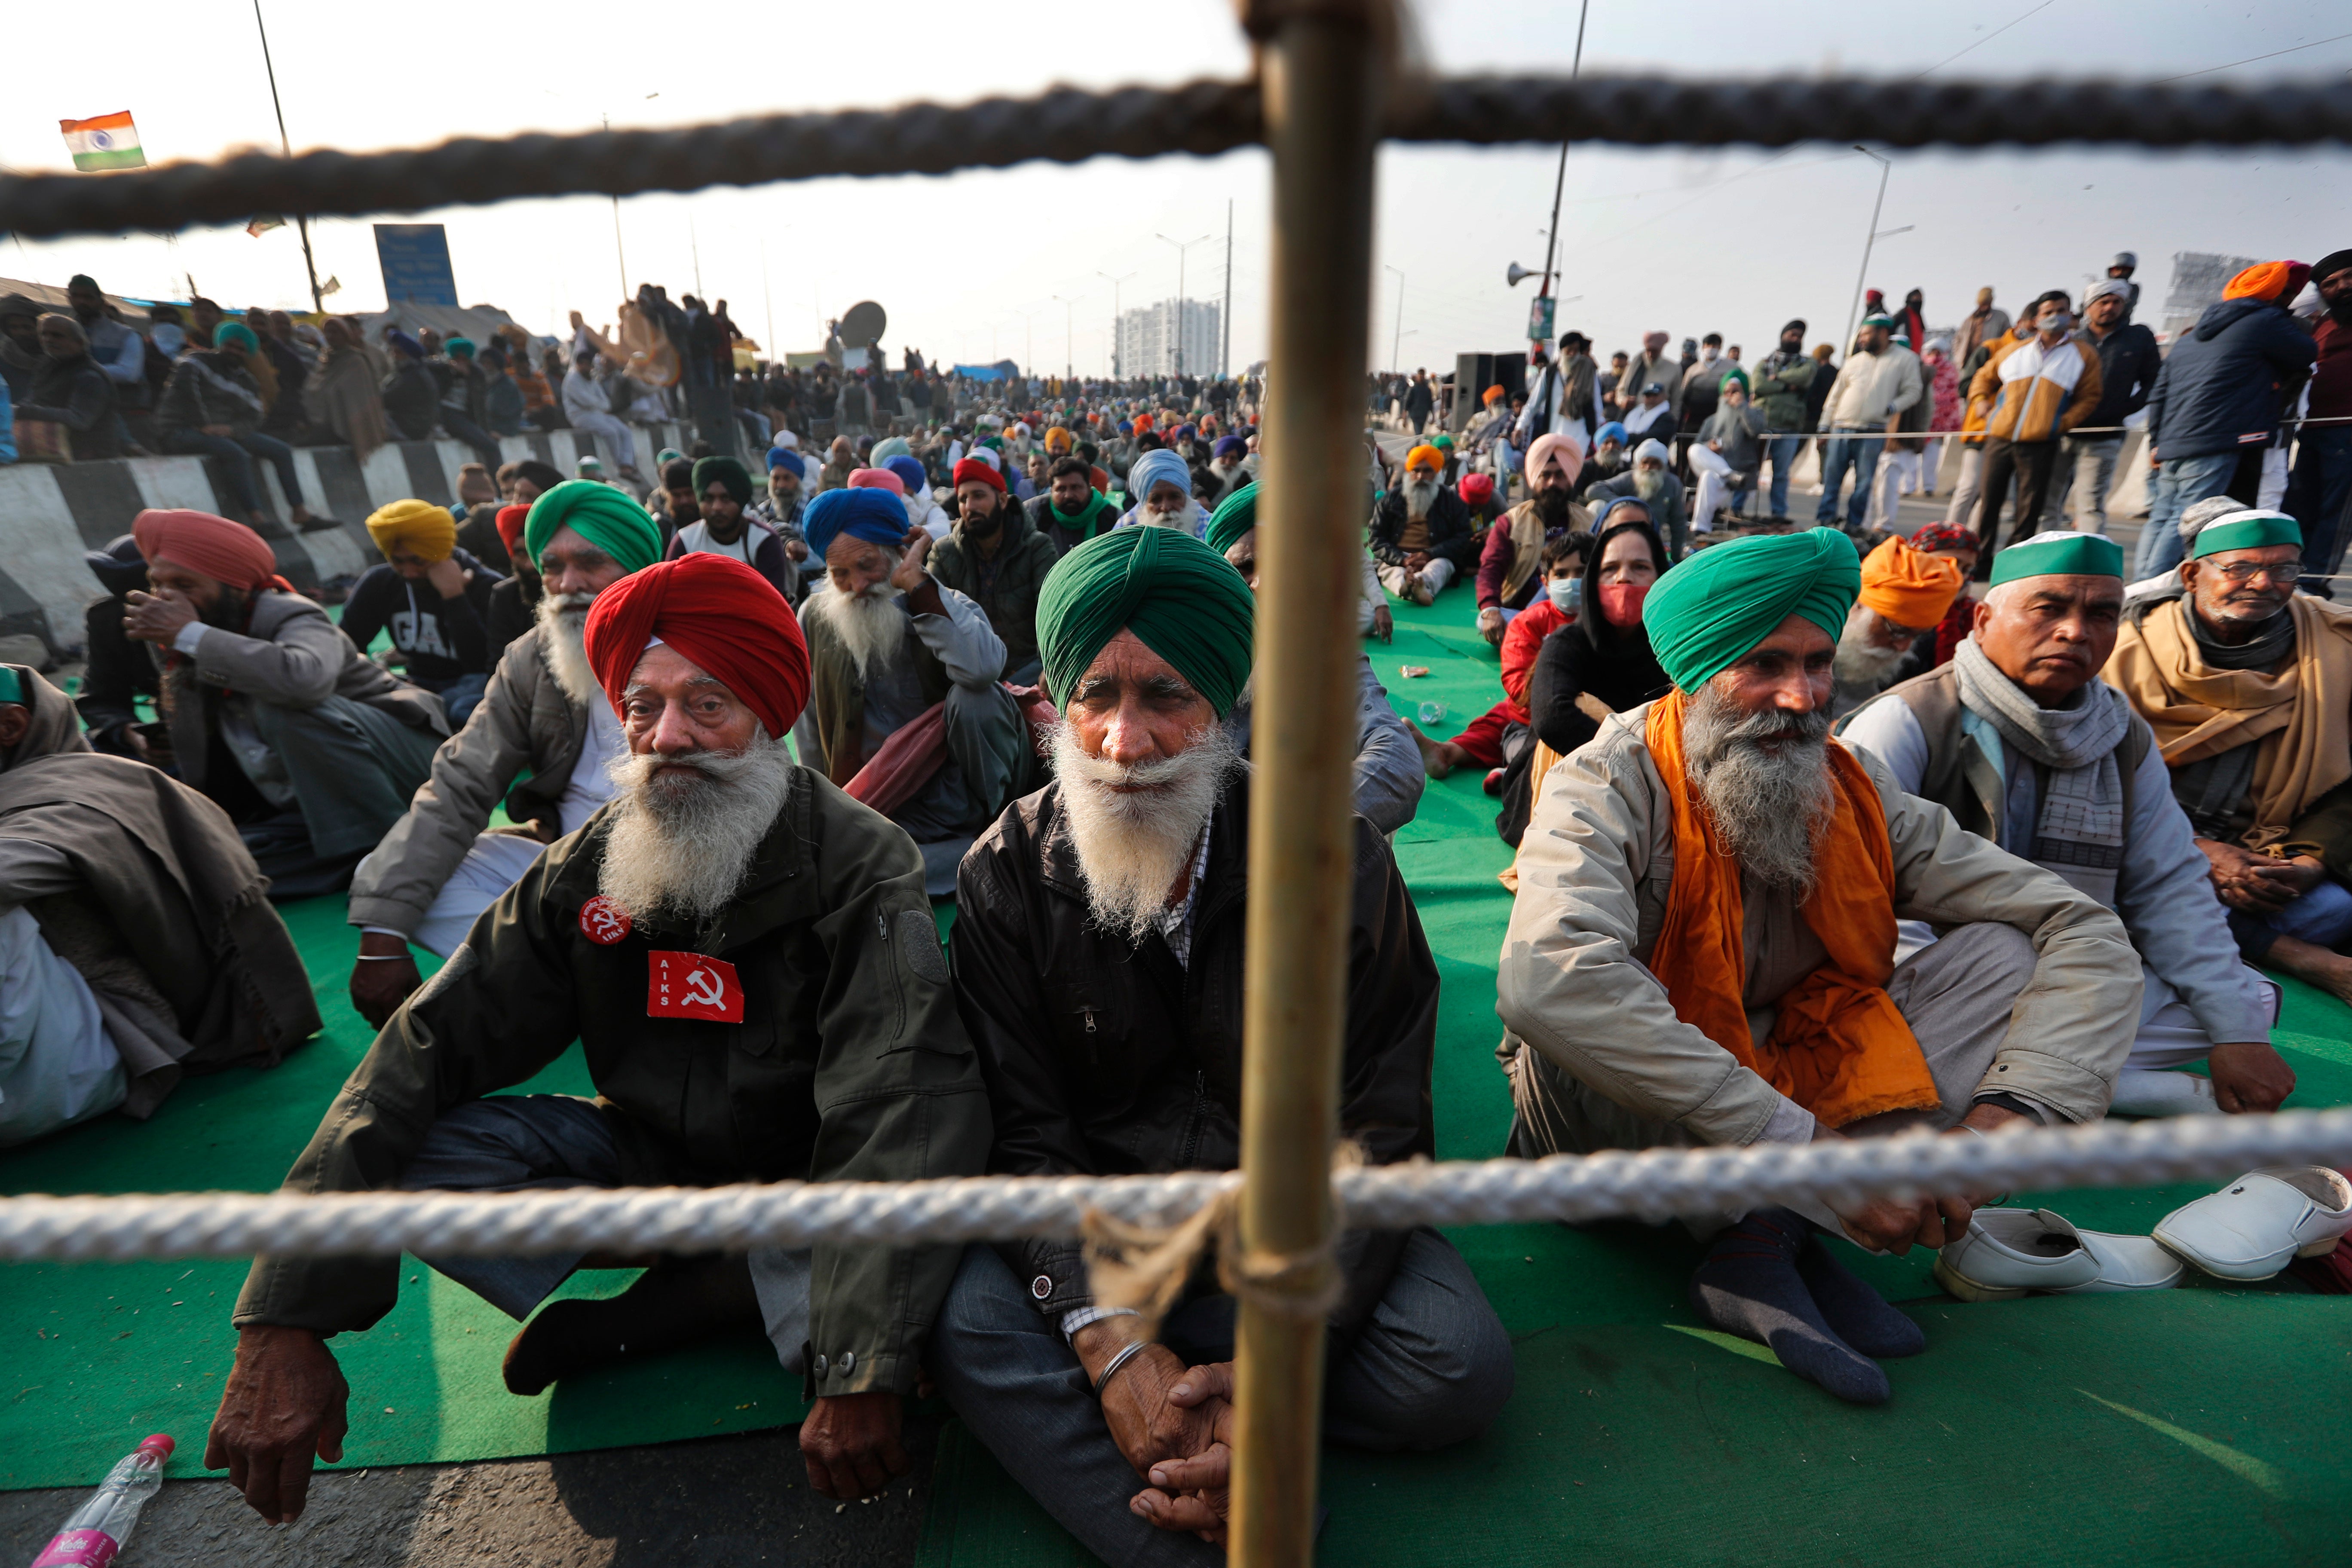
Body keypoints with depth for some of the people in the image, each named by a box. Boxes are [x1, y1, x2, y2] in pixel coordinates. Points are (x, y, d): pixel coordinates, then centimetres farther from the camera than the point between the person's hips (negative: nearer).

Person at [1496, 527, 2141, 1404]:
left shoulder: (1857, 796, -5)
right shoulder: (1611, 787, -21)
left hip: (1792, 1087, 5)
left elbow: (2086, 934, -5)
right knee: (1573, 1031, -36)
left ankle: (1768, 1239, -22)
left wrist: (2015, 1112, -23)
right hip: (1628, 1125, -4)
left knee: (2007, 950, -11)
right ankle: (1790, 1233, -15)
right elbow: (1549, 980, -41)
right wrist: (1806, 1145, -37)